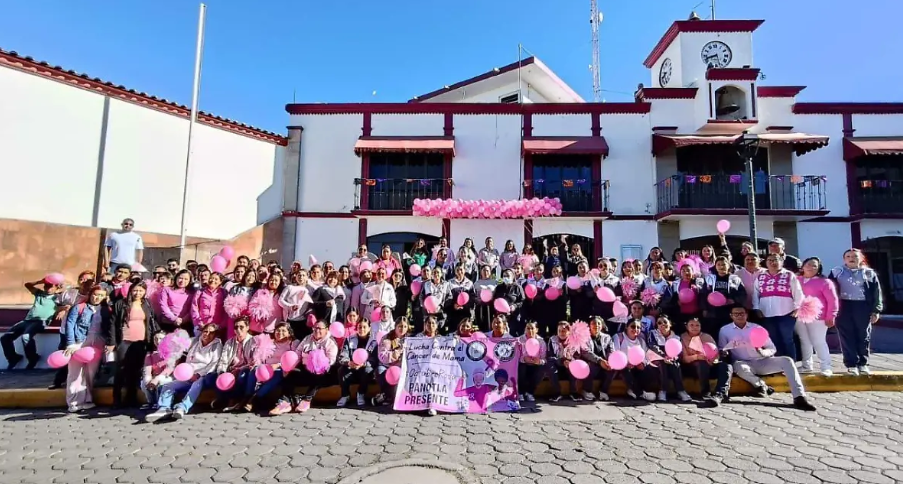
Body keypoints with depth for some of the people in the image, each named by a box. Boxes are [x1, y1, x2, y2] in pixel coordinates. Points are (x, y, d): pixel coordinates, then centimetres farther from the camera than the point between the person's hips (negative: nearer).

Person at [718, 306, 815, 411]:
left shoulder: (757, 327, 9)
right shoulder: (725, 330, 4)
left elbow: (772, 349, 8)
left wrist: (763, 352, -14)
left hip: (763, 362, 3)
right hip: (745, 364, -3)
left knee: (787, 360, -22)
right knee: (738, 365, -38)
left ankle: (799, 398, -28)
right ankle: (761, 386, -11)